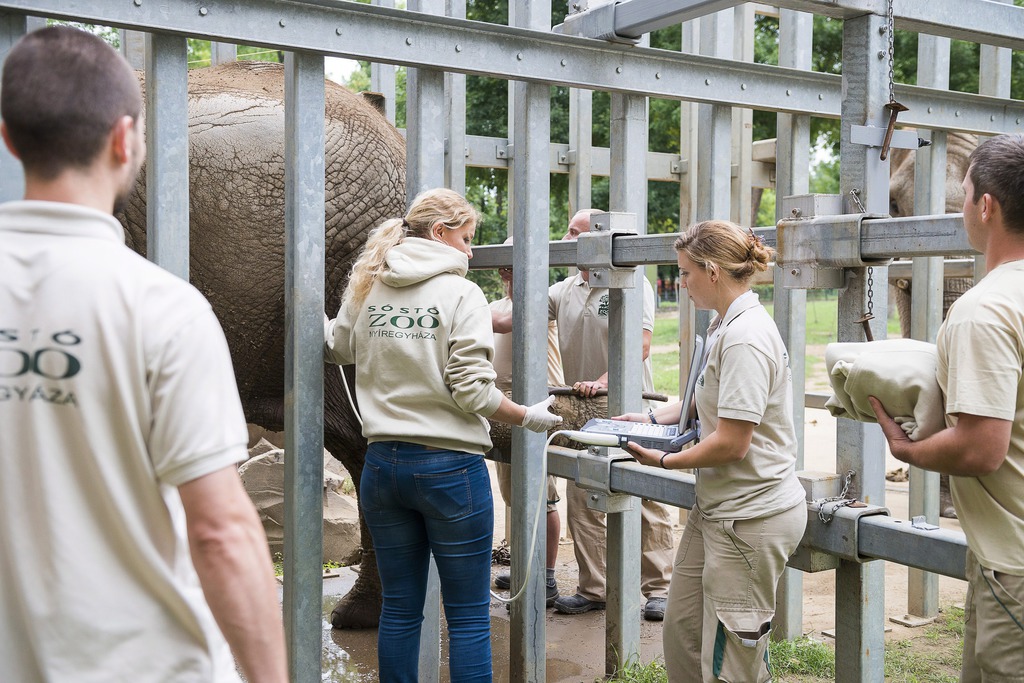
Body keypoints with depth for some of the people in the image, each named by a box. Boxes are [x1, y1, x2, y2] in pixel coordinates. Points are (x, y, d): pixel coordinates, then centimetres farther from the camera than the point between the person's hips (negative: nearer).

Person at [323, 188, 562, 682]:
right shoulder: (460, 293, -9)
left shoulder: (366, 291, 6)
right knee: (469, 619, 5)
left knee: (399, 610, 15)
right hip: (449, 468, -5)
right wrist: (529, 418, -1)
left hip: (383, 463, 6)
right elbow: (472, 390, -15)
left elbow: (337, 348, 24)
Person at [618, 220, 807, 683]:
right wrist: (653, 418, 14)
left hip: (750, 517, -10)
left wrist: (666, 461, -9)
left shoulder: (745, 338, -22)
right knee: (681, 632, 17)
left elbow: (731, 444, -23)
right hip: (718, 508, 10)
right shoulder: (727, 325, 10)